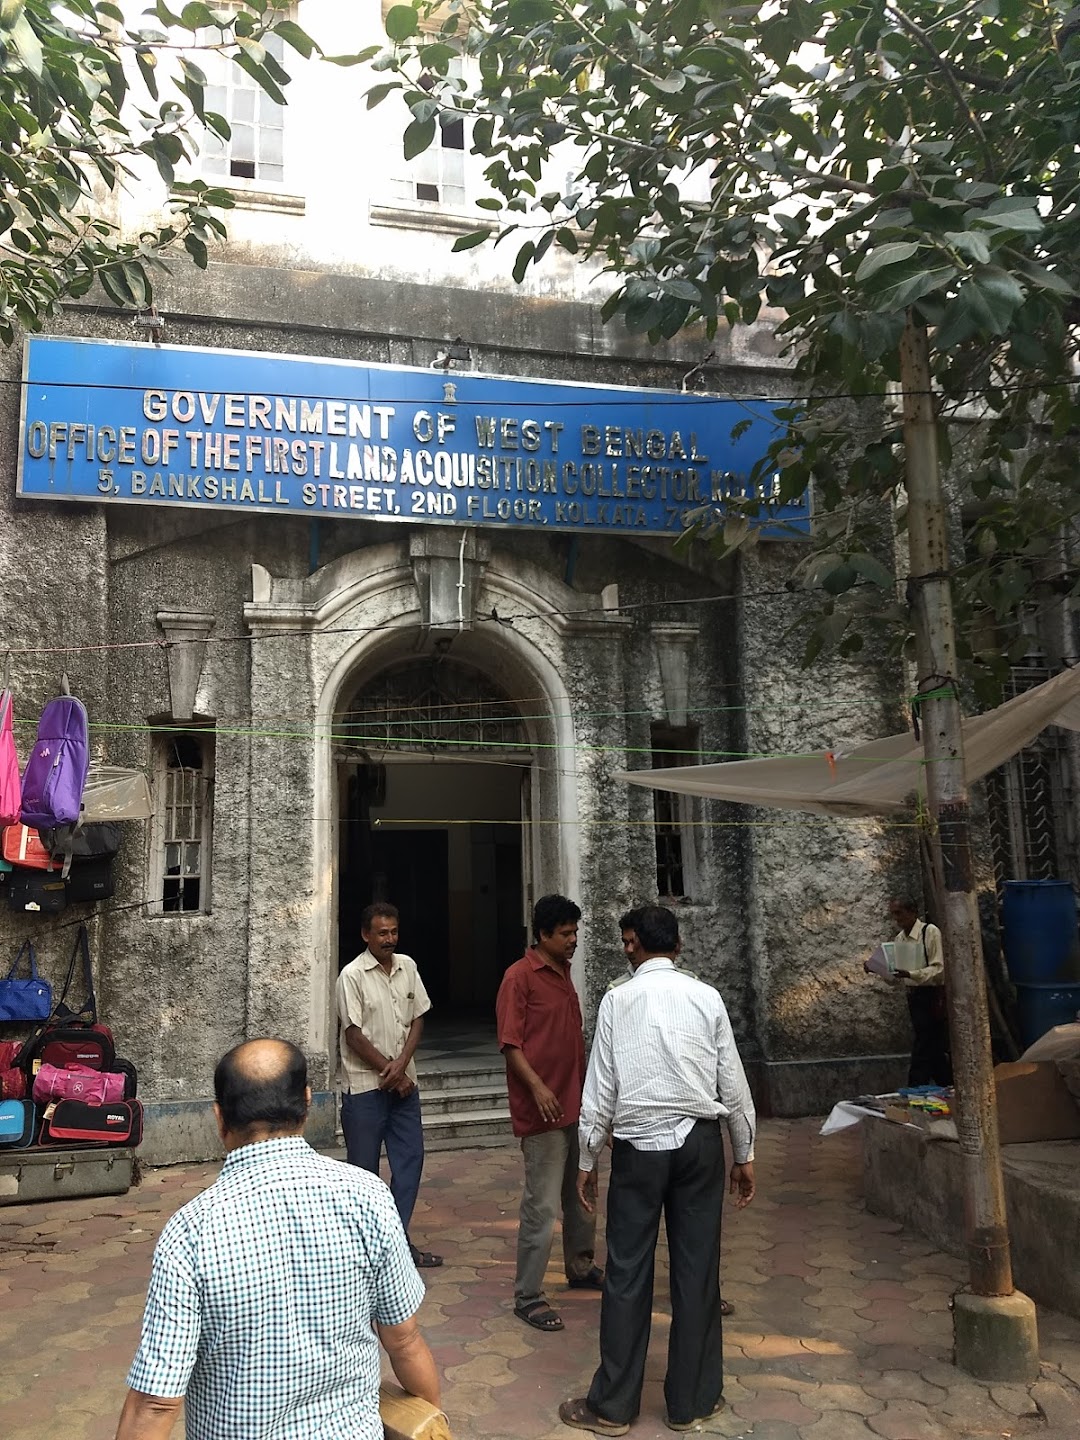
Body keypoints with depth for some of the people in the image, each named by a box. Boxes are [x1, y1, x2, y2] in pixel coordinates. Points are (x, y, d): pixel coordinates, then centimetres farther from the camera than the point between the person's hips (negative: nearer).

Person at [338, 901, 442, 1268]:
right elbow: (354, 1035, -13)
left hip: (403, 1082, 6)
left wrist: (401, 1064, -10)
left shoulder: (407, 967, 3)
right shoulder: (353, 976, -13)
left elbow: (417, 1019, 5)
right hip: (365, 1086, -5)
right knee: (364, 1168, 5)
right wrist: (390, 1073, -10)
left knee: (410, 1159, 8)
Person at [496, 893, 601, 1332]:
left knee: (581, 1193, 20)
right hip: (542, 1108, -9)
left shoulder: (563, 972, 12)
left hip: (575, 1102, 9)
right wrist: (537, 1087, -25)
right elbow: (510, 1042, -16)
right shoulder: (520, 976, -13)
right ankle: (528, 1297, 6)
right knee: (541, 1205, -4)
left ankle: (580, 1267, 38)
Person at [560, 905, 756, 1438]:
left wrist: (587, 1160, 7)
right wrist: (744, 1155, 13)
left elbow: (600, 1089, -2)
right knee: (697, 1270, 11)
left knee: (628, 1273, 6)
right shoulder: (707, 997, 0)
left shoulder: (618, 999, -3)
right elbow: (734, 1084, 2)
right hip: (700, 1142, 2)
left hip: (638, 1146, -1)